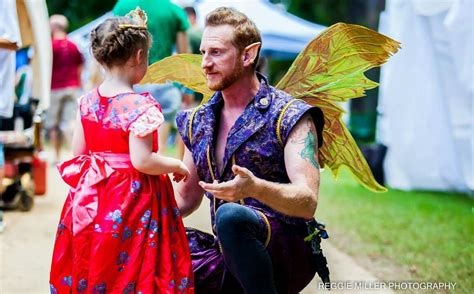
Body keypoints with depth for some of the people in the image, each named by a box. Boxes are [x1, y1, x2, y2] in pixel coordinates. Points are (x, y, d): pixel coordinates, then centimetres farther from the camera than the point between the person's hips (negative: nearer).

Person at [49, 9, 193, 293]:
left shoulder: (87, 101, 2)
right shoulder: (141, 106, -19)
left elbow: (78, 152, 7)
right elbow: (141, 161, -23)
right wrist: (176, 166, -8)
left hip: (89, 198, 7)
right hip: (132, 200, -7)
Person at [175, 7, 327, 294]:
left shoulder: (290, 116, -6)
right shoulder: (198, 122, 13)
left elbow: (307, 202, -18)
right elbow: (185, 198, 22)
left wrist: (254, 187, -38)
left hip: (287, 255, -6)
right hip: (228, 258, 6)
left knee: (229, 215, -36)